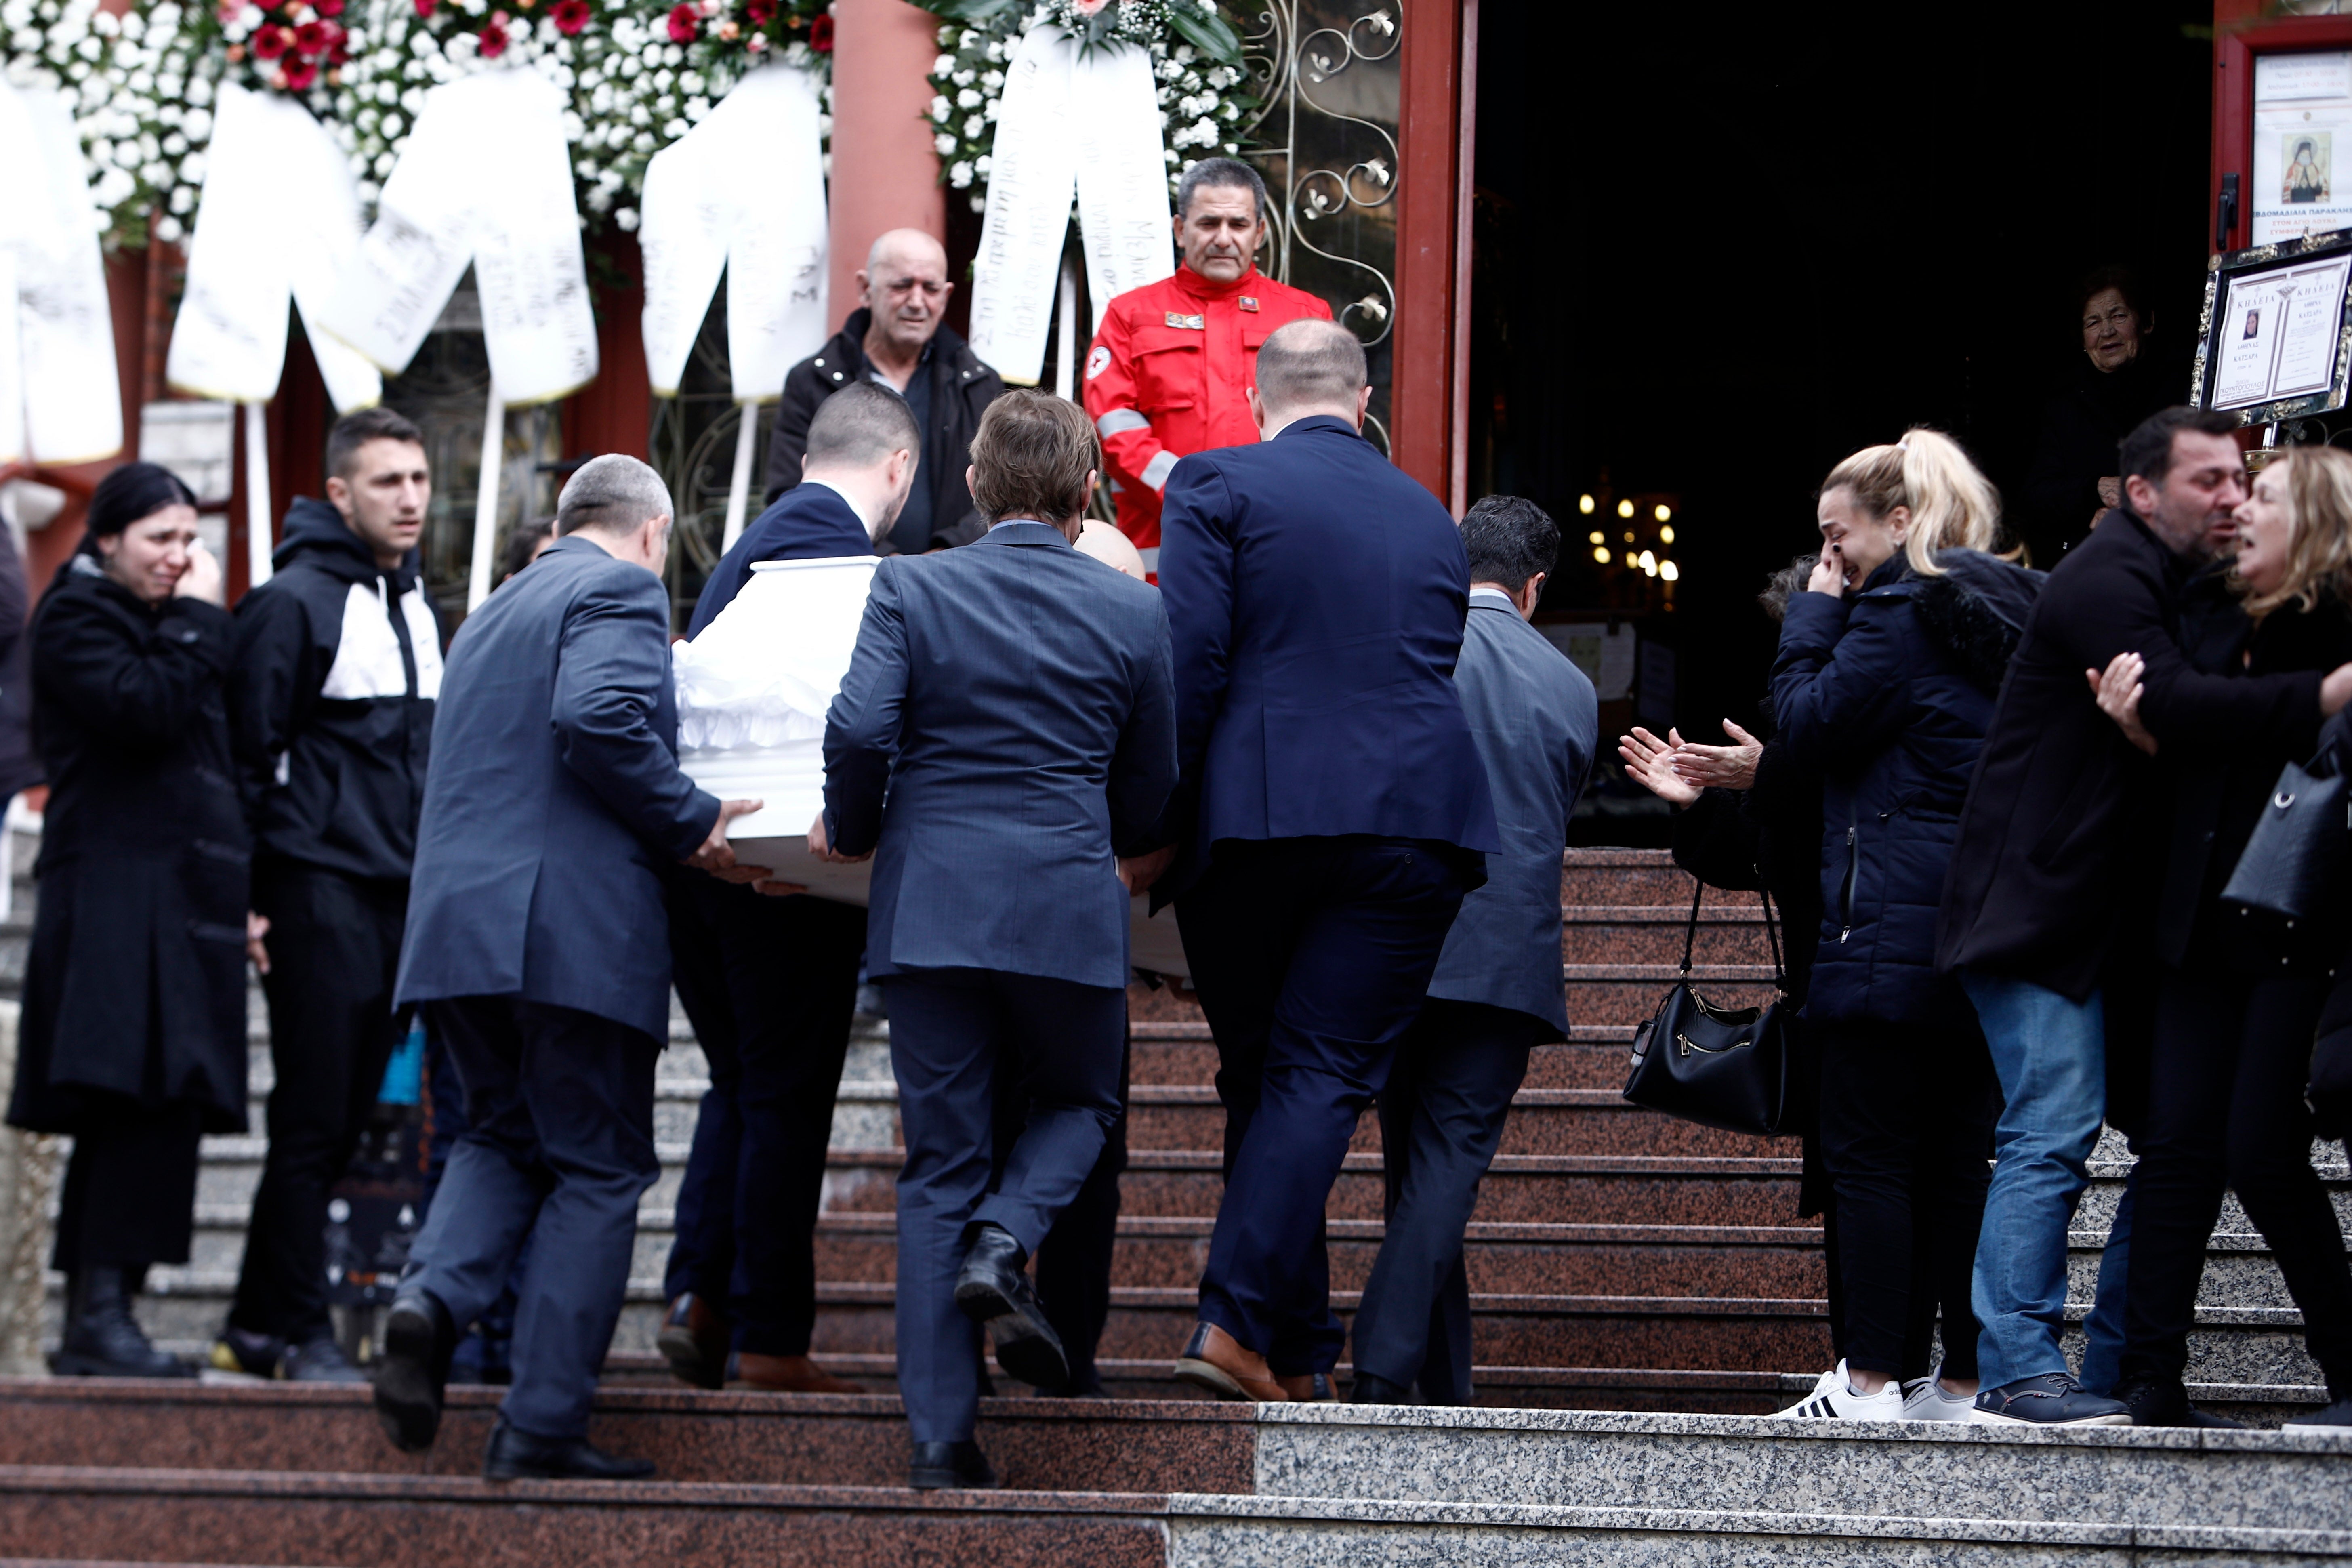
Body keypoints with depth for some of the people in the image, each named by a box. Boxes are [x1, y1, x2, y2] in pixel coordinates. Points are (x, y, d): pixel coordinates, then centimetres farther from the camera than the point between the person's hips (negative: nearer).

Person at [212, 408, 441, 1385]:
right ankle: (300, 1333, -2)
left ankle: (259, 1323, 15)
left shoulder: (416, 603, 17)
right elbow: (249, 750, -10)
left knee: (342, 1121, 8)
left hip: (401, 894, 8)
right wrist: (254, 891, -13)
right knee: (313, 1120, -6)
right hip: (322, 891, -8)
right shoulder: (294, 600, -7)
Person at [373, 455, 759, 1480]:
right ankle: (542, 1426, -2)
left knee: (504, 1136, 21)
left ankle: (434, 1295, -8)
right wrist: (692, 822, -10)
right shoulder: (621, 591, -2)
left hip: (456, 930, 7)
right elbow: (600, 719, -20)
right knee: (597, 1167, 1)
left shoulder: (492, 614, 25)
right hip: (577, 934, -7)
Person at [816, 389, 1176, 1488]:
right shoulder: (1132, 614, 3)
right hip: (1068, 905, -1)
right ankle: (1006, 1240, -8)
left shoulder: (909, 589, 0)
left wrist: (850, 832, 6)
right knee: (1078, 1101, 24)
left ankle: (940, 1439, 3)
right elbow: (1152, 790, 10)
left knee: (939, 1167, 6)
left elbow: (859, 729, -13)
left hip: (929, 904, 1)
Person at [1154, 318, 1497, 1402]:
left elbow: (1190, 662, -6)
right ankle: (1237, 1322, -18)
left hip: (1253, 819, -2)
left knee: (1262, 1079, 10)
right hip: (1412, 817, 2)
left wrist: (1161, 820, -2)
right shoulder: (1430, 520, 18)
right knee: (1322, 1080, -4)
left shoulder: (1218, 486, 3)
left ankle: (1298, 1350, 13)